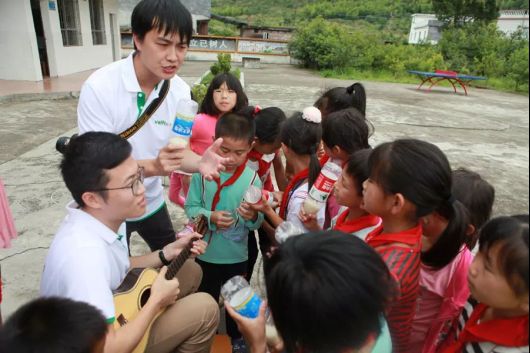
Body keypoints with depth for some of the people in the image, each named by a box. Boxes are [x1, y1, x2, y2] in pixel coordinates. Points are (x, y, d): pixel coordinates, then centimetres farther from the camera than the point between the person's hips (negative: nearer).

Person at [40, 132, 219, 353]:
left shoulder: (108, 215, -11)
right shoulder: (85, 253, -38)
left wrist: (167, 254, -2)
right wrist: (156, 301, -24)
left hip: (117, 311, 8)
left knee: (190, 270, 10)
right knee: (205, 308, -14)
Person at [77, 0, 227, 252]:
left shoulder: (180, 90, -12)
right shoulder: (99, 87, -27)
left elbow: (177, 152, -7)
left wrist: (200, 163, -30)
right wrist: (153, 166, -43)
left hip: (152, 201, 5)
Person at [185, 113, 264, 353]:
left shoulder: (251, 177, -15)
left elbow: (258, 222, -13)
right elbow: (191, 207, -11)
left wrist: (253, 217, -36)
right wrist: (210, 218, -29)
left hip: (236, 255, 0)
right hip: (206, 252, 1)